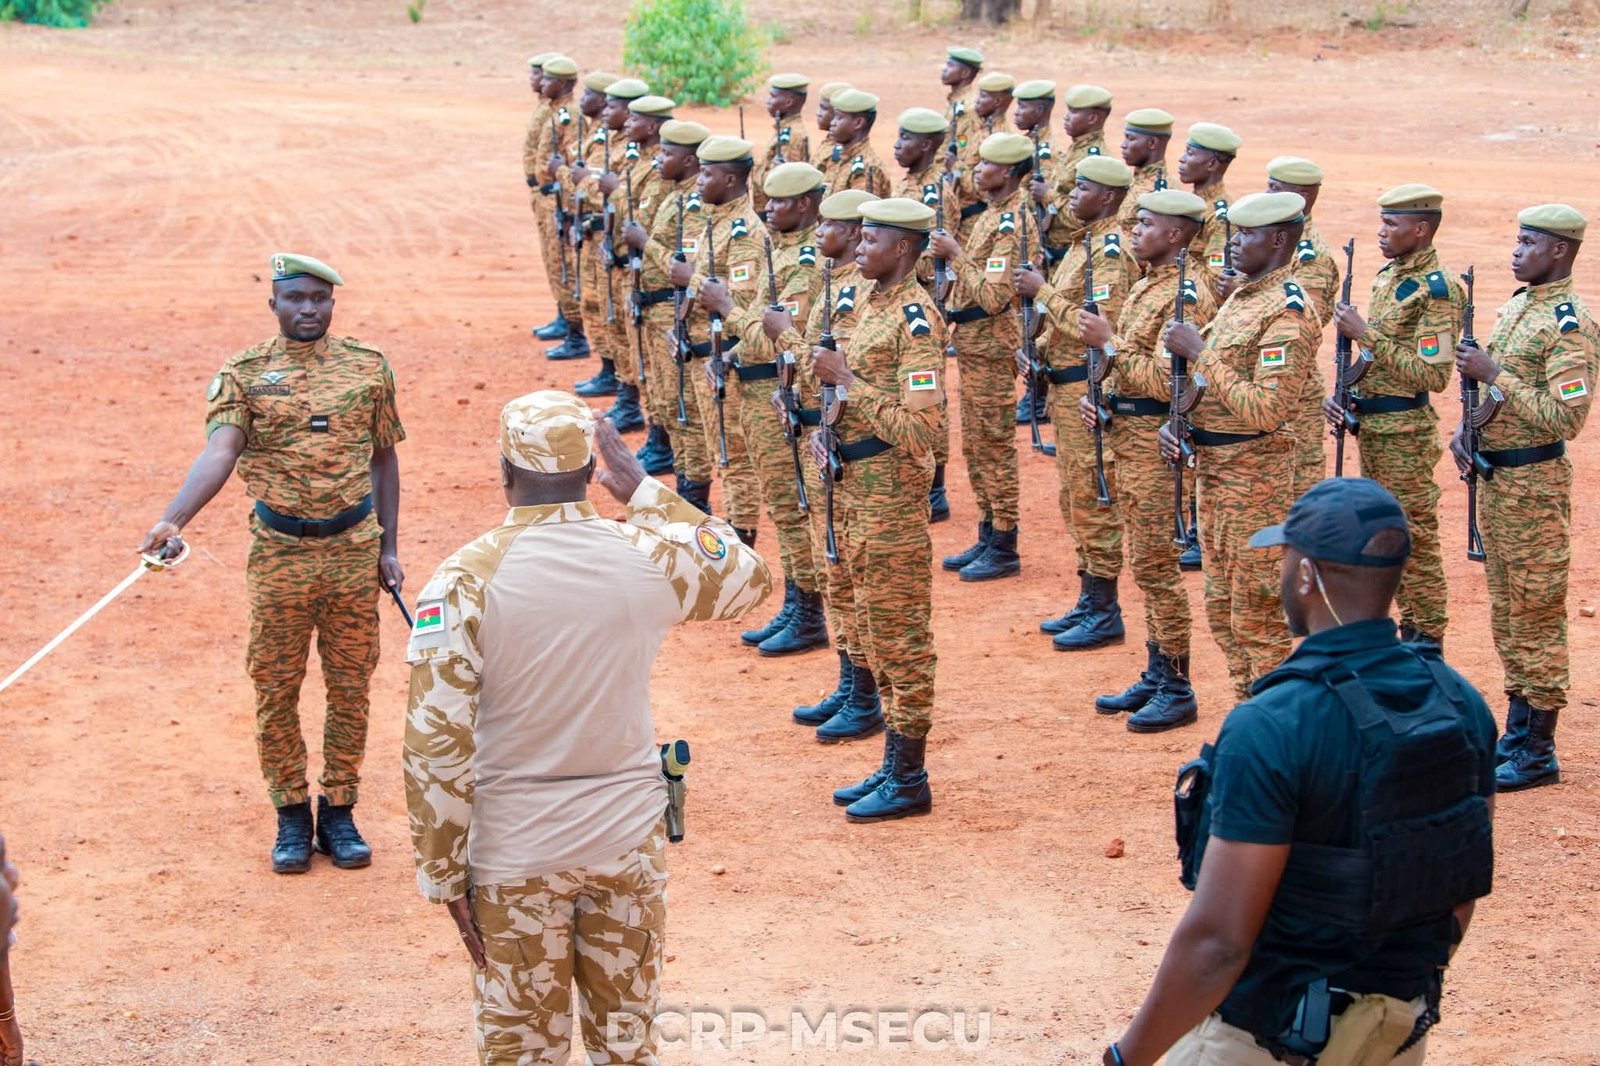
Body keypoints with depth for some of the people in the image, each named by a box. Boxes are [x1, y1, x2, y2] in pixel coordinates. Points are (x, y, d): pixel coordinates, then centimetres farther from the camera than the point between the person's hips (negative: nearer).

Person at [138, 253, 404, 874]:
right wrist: (172, 520, -35)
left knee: (350, 687, 9)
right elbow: (219, 454, -18)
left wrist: (388, 547, 8)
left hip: (354, 549, 1)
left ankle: (338, 809, 24)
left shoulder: (368, 367, 3)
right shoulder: (244, 375, -4)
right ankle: (291, 815, 22)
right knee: (276, 690, 6)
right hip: (280, 554, -1)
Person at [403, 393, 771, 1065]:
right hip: (629, 839, 2)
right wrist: (646, 493, 11)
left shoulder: (465, 580, -14)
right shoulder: (650, 557, -8)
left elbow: (437, 741, -15)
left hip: (514, 853, -2)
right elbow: (752, 578, 14)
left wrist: (442, 874, -5)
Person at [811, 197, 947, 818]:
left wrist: (844, 377, -20)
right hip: (858, 488, 10)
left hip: (893, 495, -10)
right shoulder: (875, 306, 12)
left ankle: (910, 780, 7)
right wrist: (828, 424, 4)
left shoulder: (915, 320, -17)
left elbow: (918, 427, -24)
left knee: (901, 633, -2)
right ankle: (894, 764, 25)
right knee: (876, 630, 15)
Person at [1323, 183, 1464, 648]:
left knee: (1414, 539, -1)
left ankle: (1428, 644, 8)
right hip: (1372, 426, 9)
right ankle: (1410, 630, 25)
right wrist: (1345, 393, 4)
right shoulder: (1388, 276, 11)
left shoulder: (1437, 290, -17)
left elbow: (1432, 376, -22)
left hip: (1406, 433, -9)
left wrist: (1366, 334, -22)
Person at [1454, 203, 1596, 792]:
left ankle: (1538, 753, 5)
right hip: (1495, 475, 9)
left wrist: (1493, 373, -23)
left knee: (1537, 613, -2)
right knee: (1506, 609, 15)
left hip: (1534, 483, -9)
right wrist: (1465, 427, 4)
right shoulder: (1516, 305, 12)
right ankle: (1516, 734, 26)